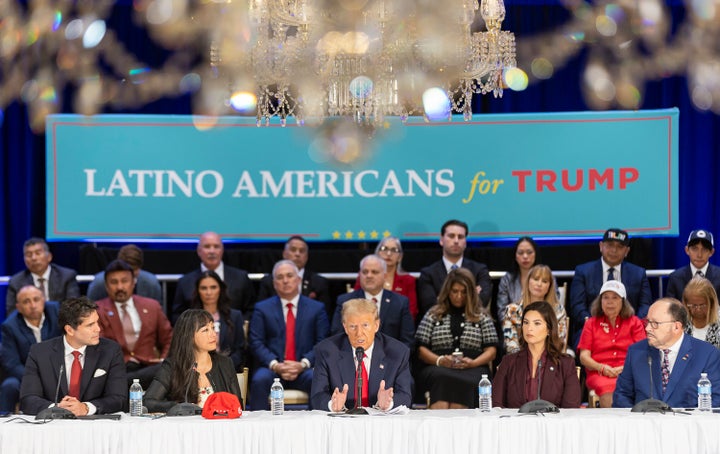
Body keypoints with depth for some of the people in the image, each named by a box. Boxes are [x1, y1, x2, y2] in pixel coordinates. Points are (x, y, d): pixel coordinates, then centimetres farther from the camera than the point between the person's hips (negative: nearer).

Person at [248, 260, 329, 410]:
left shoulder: (316, 308, 15)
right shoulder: (262, 309, 14)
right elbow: (256, 343, 4)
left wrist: (303, 364, -12)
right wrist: (275, 365, -14)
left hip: (304, 370, 0)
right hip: (272, 369, 0)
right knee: (259, 380, -34)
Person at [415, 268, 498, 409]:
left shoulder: (481, 316, 21)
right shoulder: (433, 315, 21)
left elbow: (491, 351, 13)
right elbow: (421, 350, 13)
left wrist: (473, 363, -8)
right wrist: (440, 360, -8)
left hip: (473, 370, 0)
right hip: (438, 368, 0)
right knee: (442, 379, -39)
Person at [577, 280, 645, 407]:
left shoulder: (634, 323, 20)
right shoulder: (591, 324, 22)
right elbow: (584, 357, 12)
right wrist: (602, 368, -8)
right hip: (598, 374, 0)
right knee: (606, 388, -37)